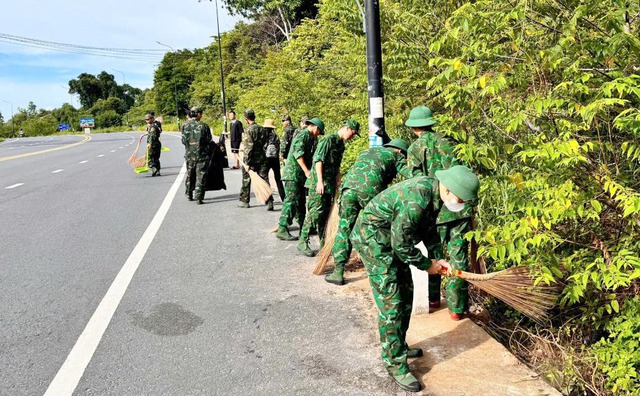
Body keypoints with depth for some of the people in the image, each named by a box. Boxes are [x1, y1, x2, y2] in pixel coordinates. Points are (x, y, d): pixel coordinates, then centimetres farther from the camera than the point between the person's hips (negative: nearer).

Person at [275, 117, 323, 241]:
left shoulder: (309, 137, 21)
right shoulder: (303, 134, -10)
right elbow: (298, 153, -22)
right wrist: (306, 171, -25)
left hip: (300, 175, 10)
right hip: (293, 173, -10)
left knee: (301, 201, 15)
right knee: (291, 201, -13)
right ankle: (282, 230, -12)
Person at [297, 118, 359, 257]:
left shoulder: (341, 144, 16)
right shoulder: (328, 139, -11)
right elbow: (318, 160, -18)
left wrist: (336, 183, 22)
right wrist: (320, 181, -23)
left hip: (330, 184, 9)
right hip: (319, 182, -9)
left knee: (325, 214, 11)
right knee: (315, 212, -10)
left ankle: (324, 243, 18)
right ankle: (303, 242, -2)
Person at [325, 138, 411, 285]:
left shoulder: (367, 151, 37)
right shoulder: (396, 155, 21)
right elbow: (411, 174, 5)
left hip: (349, 186, 4)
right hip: (371, 190, -3)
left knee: (344, 229, 8)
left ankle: (338, 272, 5)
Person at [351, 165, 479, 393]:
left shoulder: (433, 189, -4)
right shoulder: (416, 201, -33)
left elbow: (426, 229, 11)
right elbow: (401, 245, -24)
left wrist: (435, 259, 6)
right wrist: (427, 265, -10)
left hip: (393, 239, 10)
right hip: (372, 239, -10)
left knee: (405, 294, 16)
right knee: (391, 303, -7)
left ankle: (399, 347, 33)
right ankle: (395, 364, 5)